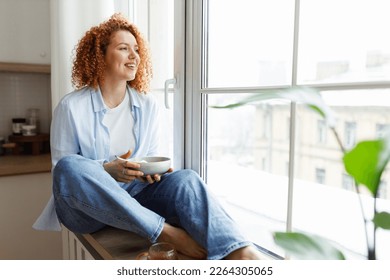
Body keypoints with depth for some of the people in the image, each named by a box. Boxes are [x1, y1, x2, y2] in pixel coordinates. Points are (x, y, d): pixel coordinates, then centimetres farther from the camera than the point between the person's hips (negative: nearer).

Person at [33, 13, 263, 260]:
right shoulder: (71, 107, -5)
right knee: (70, 167, -36)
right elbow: (61, 168, -4)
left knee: (184, 178, -28)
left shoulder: (148, 105, 5)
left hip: (133, 195, 2)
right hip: (85, 205, -2)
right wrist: (106, 171, -22)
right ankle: (169, 233, -35)